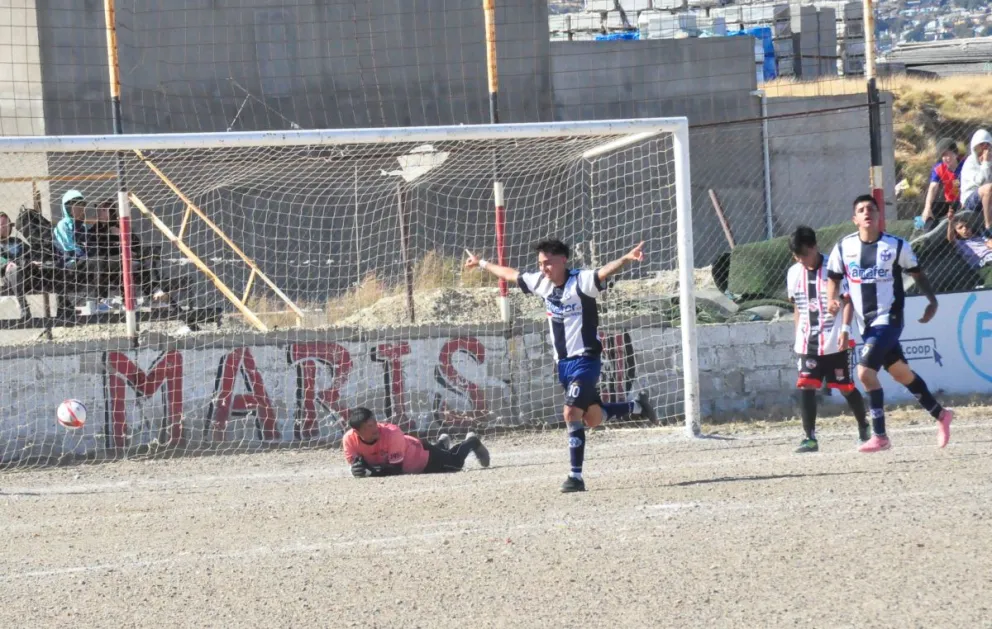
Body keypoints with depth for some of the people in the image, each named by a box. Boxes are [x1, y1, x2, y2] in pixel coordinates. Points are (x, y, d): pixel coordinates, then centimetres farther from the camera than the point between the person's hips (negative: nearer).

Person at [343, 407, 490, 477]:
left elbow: (396, 468, -40)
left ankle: (472, 443, 51)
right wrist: (358, 467, -45)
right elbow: (354, 466, -20)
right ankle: (442, 444, 65)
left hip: (421, 454, -5)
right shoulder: (350, 439, -33)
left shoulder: (391, 433, -44)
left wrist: (370, 471, -52)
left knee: (456, 462, 19)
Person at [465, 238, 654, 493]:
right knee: (592, 418, 16)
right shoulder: (541, 282, 4)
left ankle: (576, 476, -14)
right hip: (563, 362, 8)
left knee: (572, 413, -19)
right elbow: (511, 274, 20)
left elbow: (605, 272, -36)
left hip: (585, 359, -8)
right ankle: (637, 407, 41)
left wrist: (627, 258, -54)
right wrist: (482, 264, 33)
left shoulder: (580, 282, -17)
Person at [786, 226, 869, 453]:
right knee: (806, 386, -11)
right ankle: (810, 437, -11)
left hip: (834, 341, -4)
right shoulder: (794, 273, 7)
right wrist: (799, 334, 13)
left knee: (846, 387, 7)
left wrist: (845, 329, -18)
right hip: (807, 342, 4)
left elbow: (848, 300, -9)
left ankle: (864, 426, 28)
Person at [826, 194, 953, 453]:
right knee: (901, 373, 15)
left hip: (889, 318, -5)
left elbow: (916, 273, 6)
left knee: (865, 371, -19)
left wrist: (932, 300, -4)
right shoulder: (844, 247, 1)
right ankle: (941, 414, 34)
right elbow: (834, 278, 12)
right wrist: (832, 300, -7)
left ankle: (879, 436, -12)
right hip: (866, 323, 5)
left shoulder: (897, 246, -7)